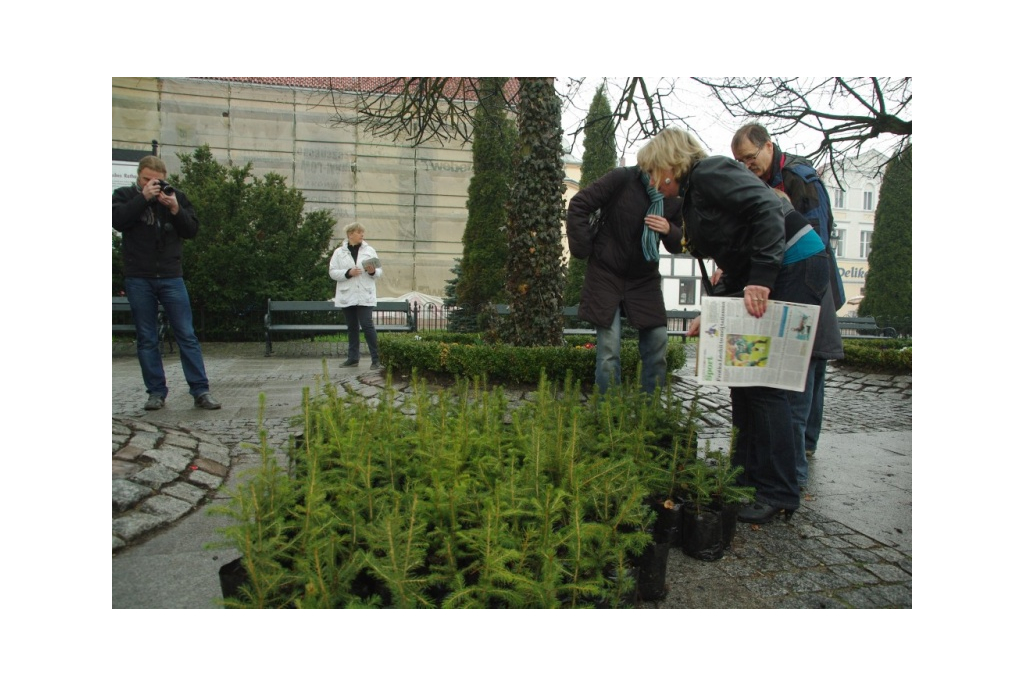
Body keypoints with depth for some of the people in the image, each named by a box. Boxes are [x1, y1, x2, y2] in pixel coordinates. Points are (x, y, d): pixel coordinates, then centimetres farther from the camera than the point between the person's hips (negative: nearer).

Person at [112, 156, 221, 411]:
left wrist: (175, 210, -12)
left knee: (187, 335, -2)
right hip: (138, 279, 0)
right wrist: (144, 198, -13)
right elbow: (117, 220, -11)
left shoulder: (176, 197, 9)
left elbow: (192, 231, 2)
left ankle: (201, 391, 0)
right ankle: (156, 391, 13)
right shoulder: (125, 195, 7)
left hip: (171, 277, 0)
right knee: (147, 339, 5)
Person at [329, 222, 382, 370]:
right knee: (352, 327, 10)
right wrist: (348, 273, -16)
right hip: (347, 296, 2)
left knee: (367, 325, -9)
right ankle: (353, 358, 19)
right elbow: (333, 272, -1)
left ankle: (375, 359, -3)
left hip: (365, 295, -1)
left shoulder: (370, 250, 5)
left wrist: (373, 272, -16)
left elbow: (380, 271, 6)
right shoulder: (339, 252, 4)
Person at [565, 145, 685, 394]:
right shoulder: (622, 178, -14)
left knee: (658, 343, -2)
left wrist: (670, 230, -18)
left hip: (645, 280, 4)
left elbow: (678, 245, 6)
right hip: (606, 274, -4)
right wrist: (582, 249, -11)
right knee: (609, 349, -6)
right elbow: (579, 205, -10)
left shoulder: (675, 201, -2)